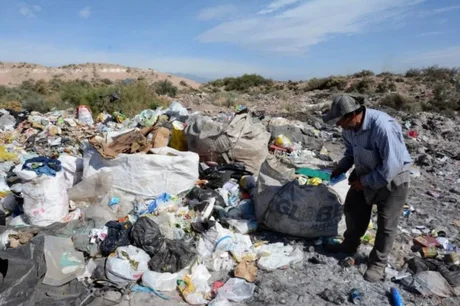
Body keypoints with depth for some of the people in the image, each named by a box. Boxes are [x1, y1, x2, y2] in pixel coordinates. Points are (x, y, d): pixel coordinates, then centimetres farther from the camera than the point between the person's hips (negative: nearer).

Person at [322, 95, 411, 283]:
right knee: (352, 210, 17)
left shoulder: (383, 127, -36)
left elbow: (392, 166, -32)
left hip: (392, 179, -7)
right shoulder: (349, 127, -11)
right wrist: (342, 167, -7)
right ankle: (349, 245, 41)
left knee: (386, 224, 6)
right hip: (365, 174, 7)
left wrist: (365, 181, -23)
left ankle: (378, 263, 25)